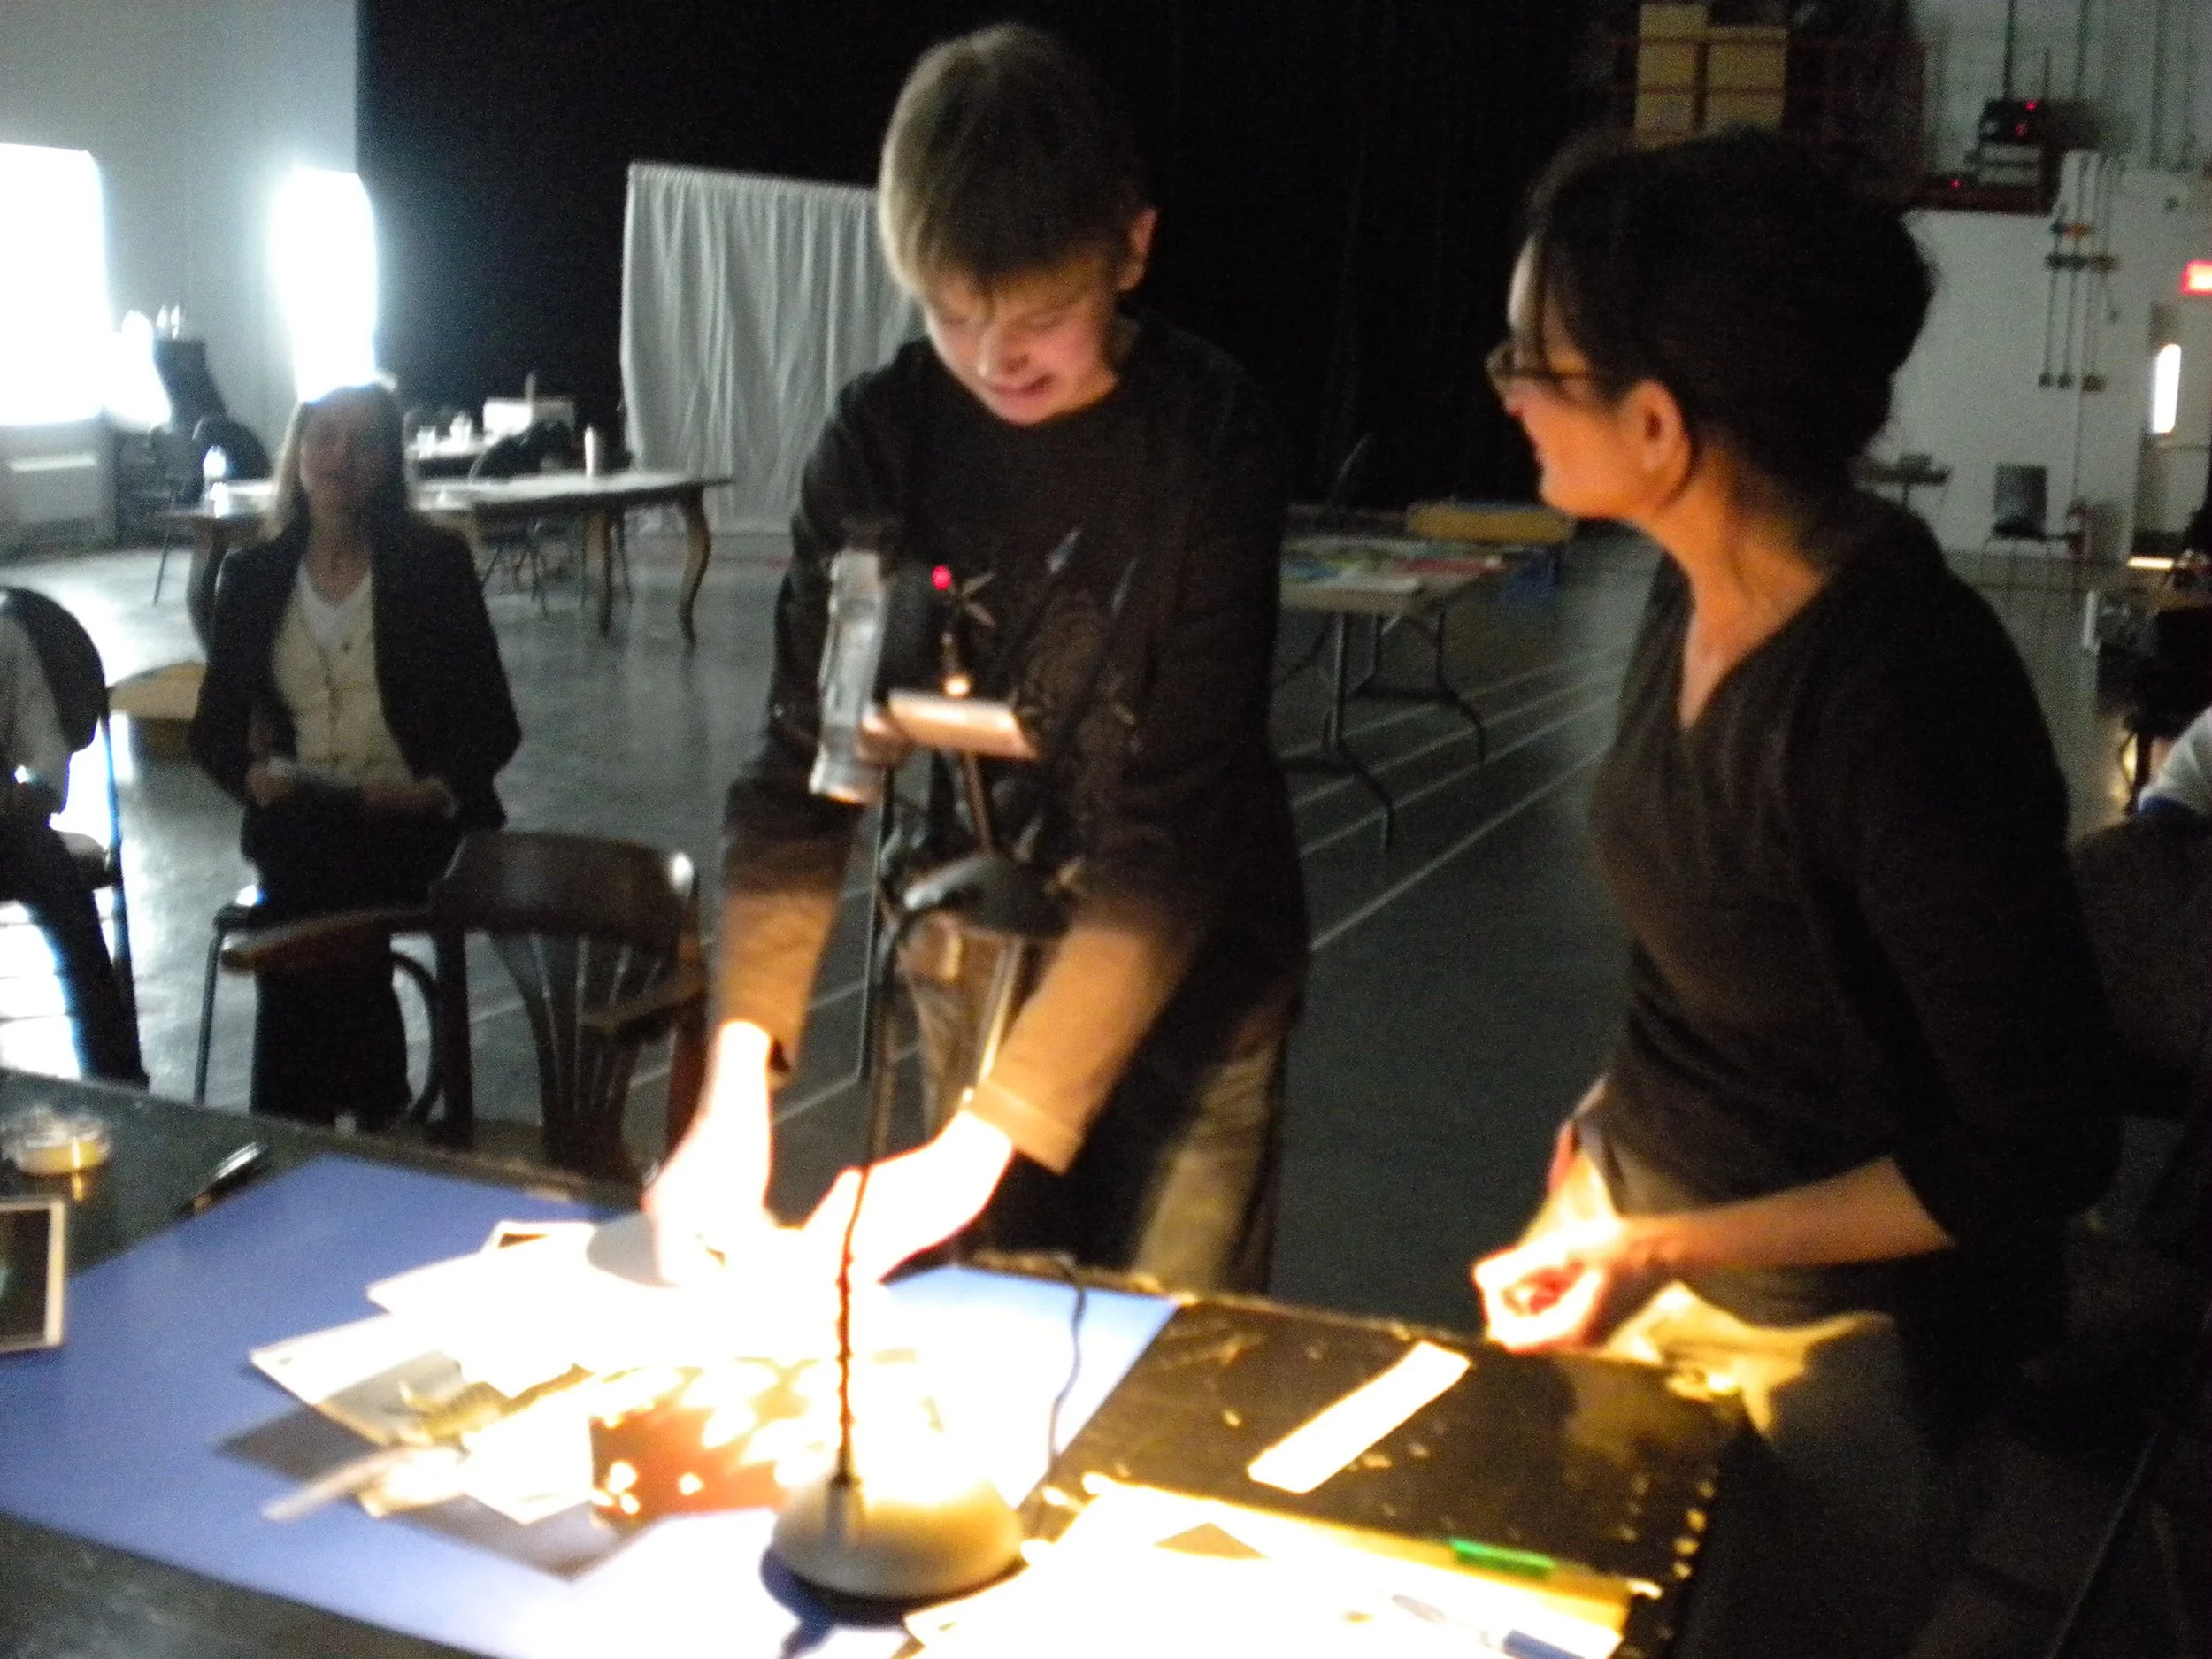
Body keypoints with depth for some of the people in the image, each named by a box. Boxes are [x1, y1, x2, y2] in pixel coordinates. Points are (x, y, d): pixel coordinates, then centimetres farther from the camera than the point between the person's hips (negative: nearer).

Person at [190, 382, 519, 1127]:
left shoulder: (435, 561, 4)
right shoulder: (252, 577, 11)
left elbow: (494, 721, 1)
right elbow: (212, 728, 13)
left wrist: (438, 788, -17)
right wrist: (250, 772, -10)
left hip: (413, 819, -2)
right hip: (297, 821, 2)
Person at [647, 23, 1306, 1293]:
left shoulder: (1210, 438, -19)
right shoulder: (884, 437, -9)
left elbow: (1179, 821, -24)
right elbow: (804, 764, -12)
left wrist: (982, 1142, -29)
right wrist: (736, 1090, -24)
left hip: (1190, 960, -2)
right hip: (977, 950, 3)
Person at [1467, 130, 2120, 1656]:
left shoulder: (1913, 696, -30)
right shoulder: (1702, 588, -7)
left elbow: (2040, 1146, -22)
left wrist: (1665, 1254, -25)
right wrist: (1599, 1149, 3)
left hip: (1826, 1332, -7)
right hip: (1641, 1229, 7)